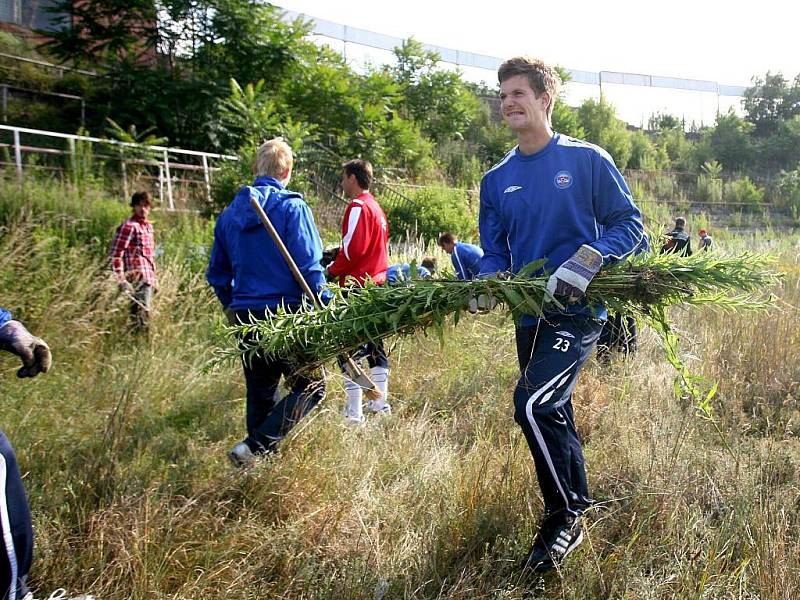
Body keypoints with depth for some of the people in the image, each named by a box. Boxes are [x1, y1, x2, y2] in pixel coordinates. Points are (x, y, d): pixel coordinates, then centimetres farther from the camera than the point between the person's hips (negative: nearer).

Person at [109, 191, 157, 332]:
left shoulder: (148, 226, 18)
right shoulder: (129, 226, -8)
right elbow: (116, 254, -13)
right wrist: (121, 279, -20)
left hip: (149, 279, 9)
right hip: (138, 278, -9)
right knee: (142, 312, -12)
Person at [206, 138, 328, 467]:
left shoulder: (229, 214, 10)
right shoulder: (292, 207, -9)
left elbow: (217, 273, 16)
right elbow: (309, 266, -15)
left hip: (246, 317, 6)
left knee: (260, 394, 17)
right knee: (310, 387, 4)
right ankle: (254, 447, -10)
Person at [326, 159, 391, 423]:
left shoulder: (358, 207, -12)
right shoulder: (377, 208, 17)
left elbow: (352, 249, -20)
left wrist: (332, 270, -5)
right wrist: (338, 263, 12)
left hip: (357, 287, -10)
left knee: (350, 350, -6)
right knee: (375, 346, 17)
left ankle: (354, 414, -6)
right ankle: (380, 404, 24)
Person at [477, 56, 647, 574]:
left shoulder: (587, 160, -4)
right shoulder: (497, 180, 10)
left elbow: (628, 222, -6)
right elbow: (495, 251, 12)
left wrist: (586, 262, -23)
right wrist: (487, 283, -10)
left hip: (578, 310, -6)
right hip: (530, 316, 6)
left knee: (533, 403, -22)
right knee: (551, 414, 14)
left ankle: (564, 516, -2)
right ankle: (574, 514, 33)